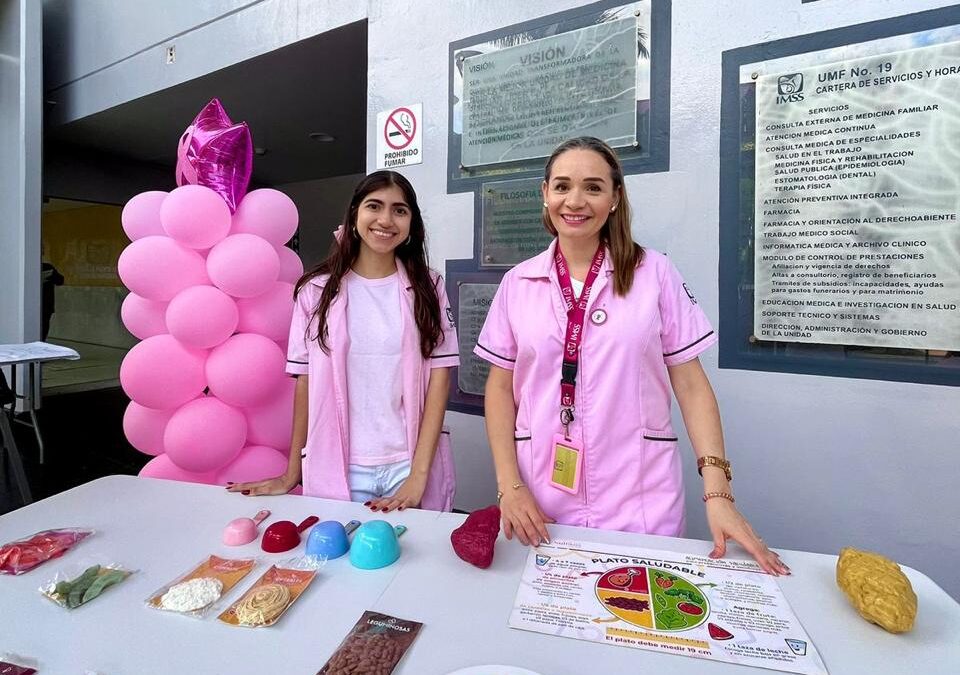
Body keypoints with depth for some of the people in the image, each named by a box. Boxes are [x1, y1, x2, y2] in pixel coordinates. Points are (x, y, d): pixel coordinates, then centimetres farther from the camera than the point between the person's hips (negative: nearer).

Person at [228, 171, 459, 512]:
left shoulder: (428, 288, 0)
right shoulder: (317, 290, 1)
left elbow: (439, 377, -5)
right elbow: (305, 382, 4)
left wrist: (419, 474, -11)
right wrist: (292, 474, 4)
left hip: (408, 465, 0)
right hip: (337, 469, 1)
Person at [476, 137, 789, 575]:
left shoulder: (654, 272, -3)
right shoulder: (517, 283, 1)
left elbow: (691, 385, -1)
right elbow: (500, 387, 4)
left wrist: (718, 493, -8)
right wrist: (509, 485, -5)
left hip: (641, 501, -1)